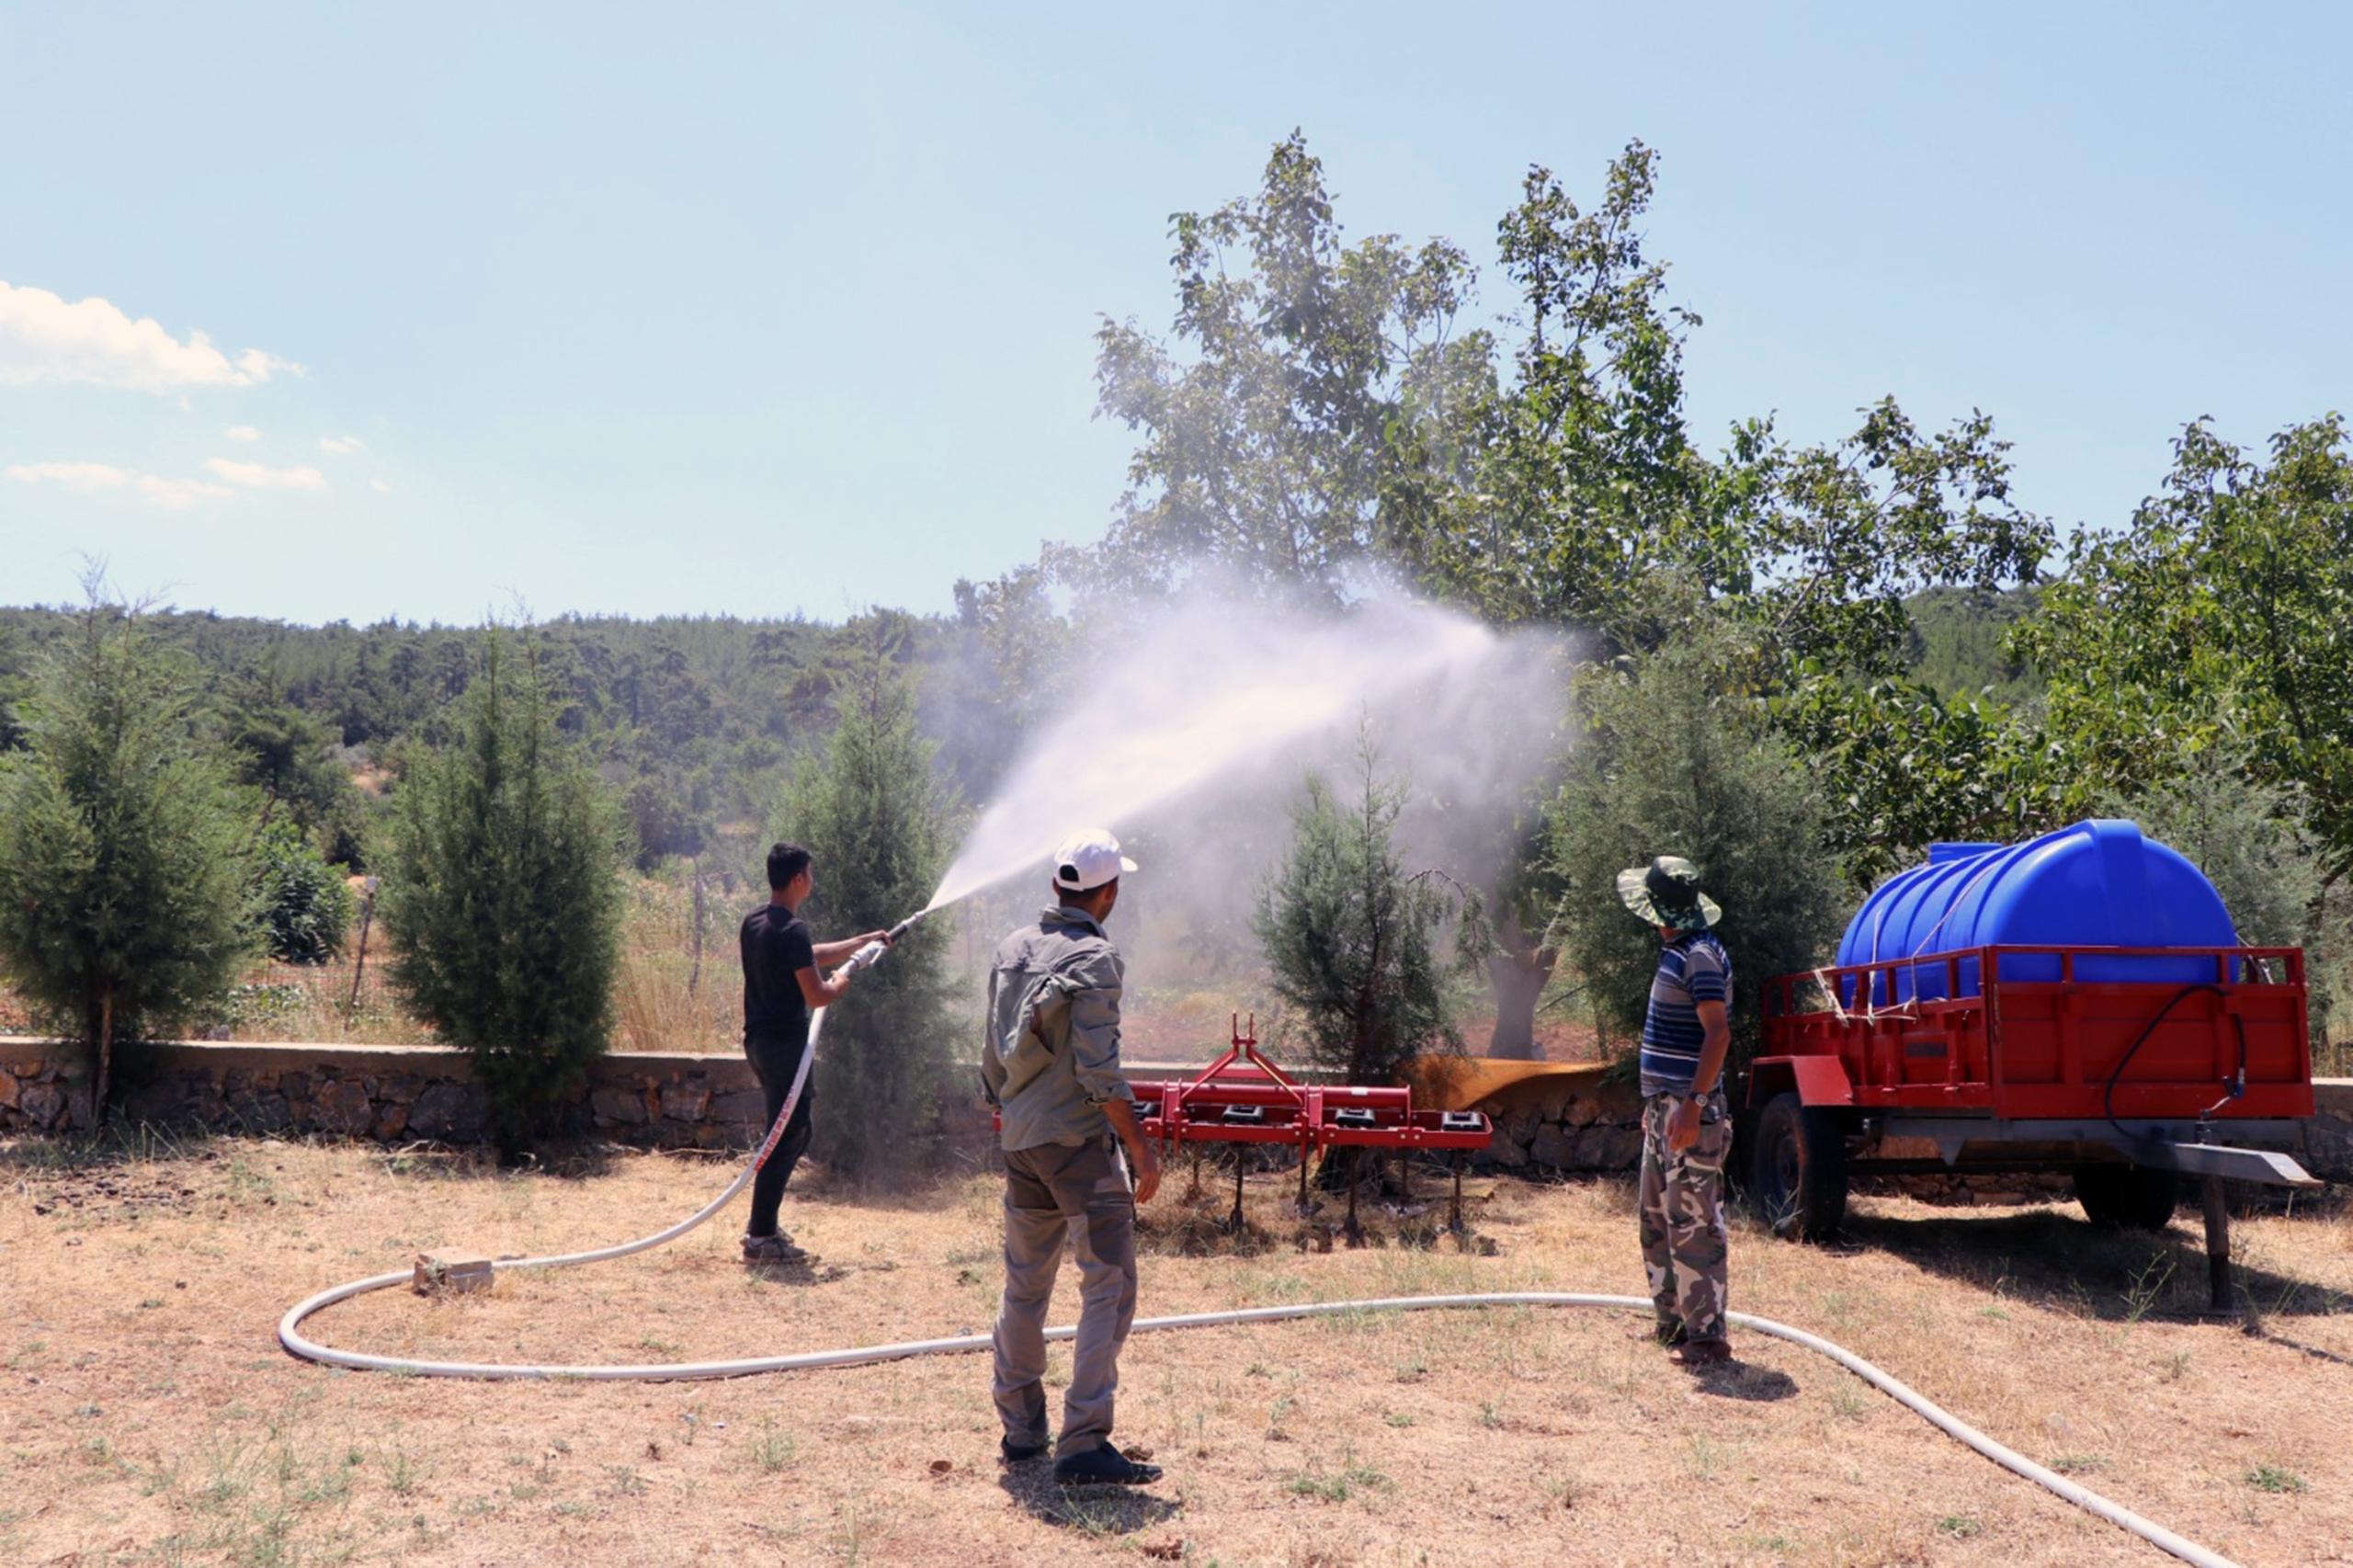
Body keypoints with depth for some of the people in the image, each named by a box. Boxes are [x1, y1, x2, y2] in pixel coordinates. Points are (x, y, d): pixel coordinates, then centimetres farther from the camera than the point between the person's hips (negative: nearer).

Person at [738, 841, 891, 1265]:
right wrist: (840, 984, 1)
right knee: (786, 1137, -4)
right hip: (785, 1043, -10)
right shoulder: (792, 929, -18)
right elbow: (816, 996, -20)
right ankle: (761, 1238, -2)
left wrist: (863, 941, 29)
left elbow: (809, 955, 24)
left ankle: (763, 1226, 23)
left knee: (786, 1130, 19)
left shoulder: (755, 922, 11)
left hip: (759, 1039, 10)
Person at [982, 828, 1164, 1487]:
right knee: (1109, 1289, -5)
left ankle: (1021, 1431, 23)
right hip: (1079, 1141, -8)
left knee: (1023, 1287, 16)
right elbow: (1100, 1072, -18)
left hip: (1020, 1140, 8)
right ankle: (1084, 1445, -9)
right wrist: (1143, 1150, -13)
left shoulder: (1012, 949, 10)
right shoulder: (1095, 958, -12)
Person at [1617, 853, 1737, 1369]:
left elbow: (1718, 1033, -23)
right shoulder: (1677, 952, 15)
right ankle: (1673, 1321, 26)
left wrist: (1694, 1104, -28)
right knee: (1658, 1218, 17)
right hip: (1664, 1106, 11)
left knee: (1693, 1223, -7)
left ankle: (1707, 1335, -1)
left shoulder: (1700, 957, -16)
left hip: (1689, 1111, -11)